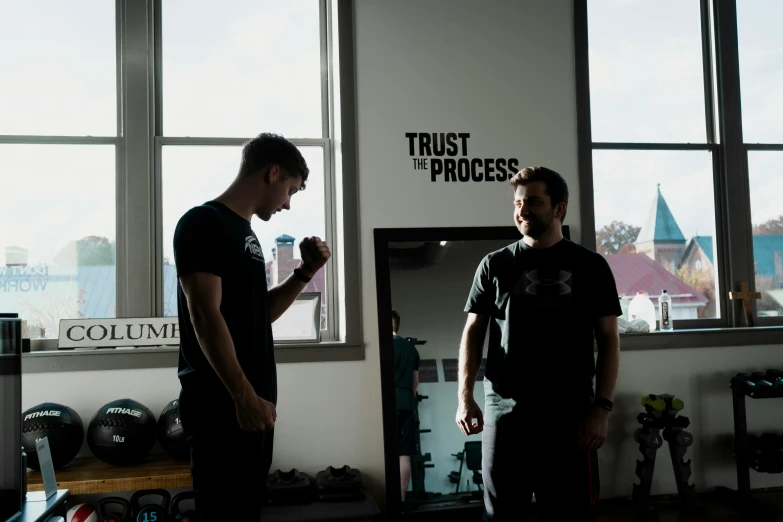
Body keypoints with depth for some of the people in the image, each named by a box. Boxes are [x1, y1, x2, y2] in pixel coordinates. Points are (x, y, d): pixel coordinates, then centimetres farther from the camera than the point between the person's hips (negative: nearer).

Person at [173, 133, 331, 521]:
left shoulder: (246, 232, 17)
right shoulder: (203, 223, -11)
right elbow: (205, 315, -19)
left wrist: (306, 272, 11)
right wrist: (244, 395, -22)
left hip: (253, 401, 9)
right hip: (220, 403, -9)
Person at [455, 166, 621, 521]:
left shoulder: (589, 266, 5)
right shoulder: (495, 265, 7)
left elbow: (608, 339, 4)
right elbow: (473, 332, 7)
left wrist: (601, 408, -6)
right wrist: (465, 397, -4)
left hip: (570, 414, -1)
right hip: (504, 412, 1)